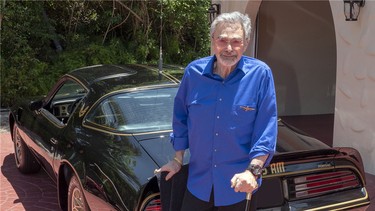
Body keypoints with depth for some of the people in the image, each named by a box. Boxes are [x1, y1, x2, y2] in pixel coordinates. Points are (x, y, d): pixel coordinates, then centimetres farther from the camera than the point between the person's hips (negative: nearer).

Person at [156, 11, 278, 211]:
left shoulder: (260, 74, -12)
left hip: (239, 184, -2)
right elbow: (181, 118, 8)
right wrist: (178, 159, 11)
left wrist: (253, 170, -20)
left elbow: (266, 129, -11)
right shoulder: (193, 71, -5)